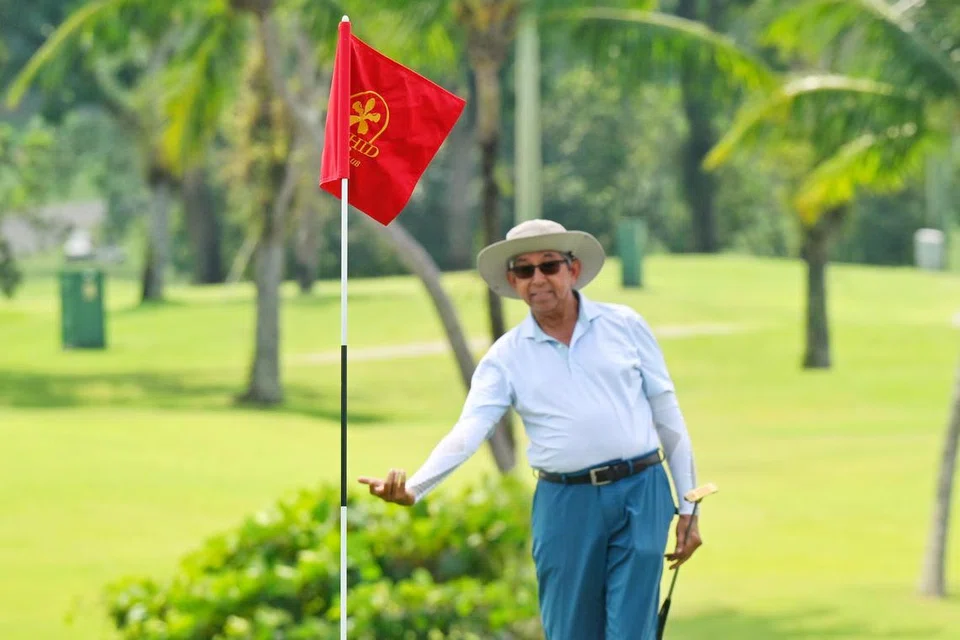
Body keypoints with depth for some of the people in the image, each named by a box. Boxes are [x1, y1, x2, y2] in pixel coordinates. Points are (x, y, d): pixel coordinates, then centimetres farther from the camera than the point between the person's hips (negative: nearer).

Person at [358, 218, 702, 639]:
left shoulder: (625, 325, 4)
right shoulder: (506, 357, 4)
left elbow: (667, 413, 7)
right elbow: (468, 431, -8)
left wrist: (687, 506, 5)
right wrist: (413, 488, -27)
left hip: (641, 493, -1)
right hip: (566, 504, 1)